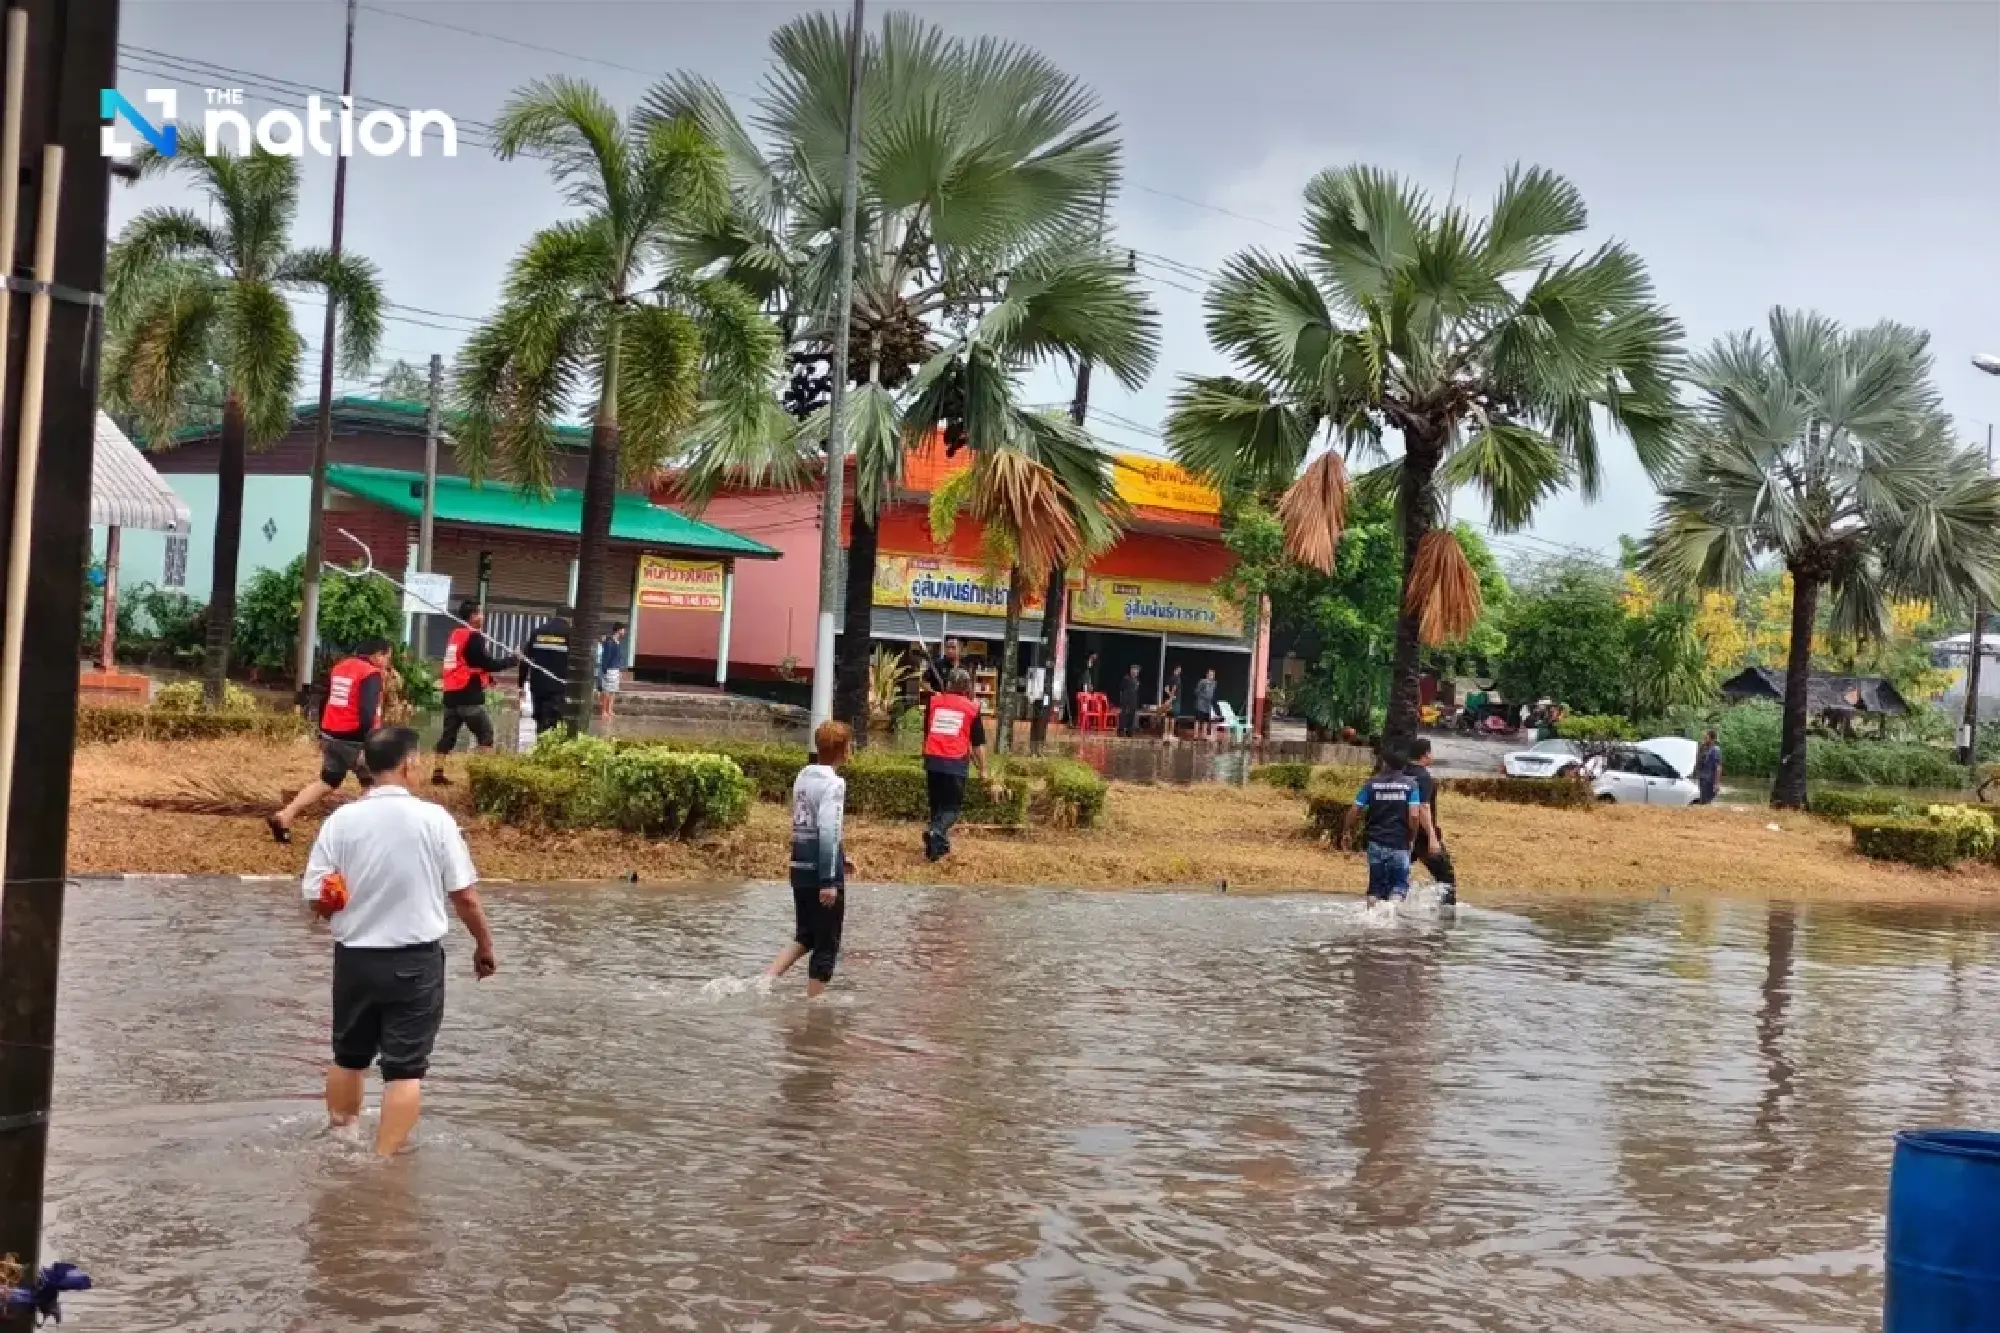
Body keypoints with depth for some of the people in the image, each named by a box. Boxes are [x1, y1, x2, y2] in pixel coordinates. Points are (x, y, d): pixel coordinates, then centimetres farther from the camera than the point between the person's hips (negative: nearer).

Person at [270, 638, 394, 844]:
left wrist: (323, 735, 29)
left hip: (331, 736, 7)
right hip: (354, 739, -7)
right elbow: (367, 712, -22)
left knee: (327, 782, 15)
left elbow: (326, 702, 21)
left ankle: (283, 818, 7)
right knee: (371, 784, 10)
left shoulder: (339, 667, 14)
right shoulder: (371, 674, -11)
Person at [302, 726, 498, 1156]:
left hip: (355, 958, 3)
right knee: (405, 1068, 4)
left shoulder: (341, 820, -6)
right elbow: (465, 896, -7)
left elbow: (317, 899, -4)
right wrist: (484, 946, 9)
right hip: (416, 961, -3)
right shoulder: (434, 818, -11)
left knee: (349, 1057, 23)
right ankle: (384, 1161, 2)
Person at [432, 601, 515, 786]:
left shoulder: (455, 635, 15)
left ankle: (437, 772, 7)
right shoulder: (474, 637, -11)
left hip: (452, 693, 8)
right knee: (485, 733, -2)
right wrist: (512, 659, -1)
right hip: (469, 695, -8)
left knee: (449, 733, 10)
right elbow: (488, 663, -13)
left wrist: (488, 678, 17)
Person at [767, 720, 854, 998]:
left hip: (799, 868, 8)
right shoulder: (834, 783, -14)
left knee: (805, 936, 20)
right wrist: (829, 880, -22)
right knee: (827, 945, 5)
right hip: (823, 873, -8)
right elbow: (828, 832, -21)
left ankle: (765, 980, 5)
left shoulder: (803, 776, 11)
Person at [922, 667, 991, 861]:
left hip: (932, 760, 3)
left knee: (937, 804, 18)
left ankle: (940, 845, 22)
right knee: (953, 807, 4)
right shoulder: (972, 708, 2)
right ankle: (936, 831, -23)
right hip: (955, 763, -3)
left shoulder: (934, 702, 10)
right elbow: (978, 743, 5)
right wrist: (982, 769, 16)